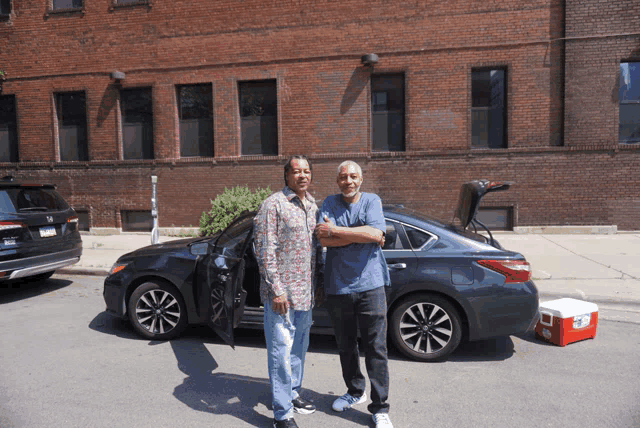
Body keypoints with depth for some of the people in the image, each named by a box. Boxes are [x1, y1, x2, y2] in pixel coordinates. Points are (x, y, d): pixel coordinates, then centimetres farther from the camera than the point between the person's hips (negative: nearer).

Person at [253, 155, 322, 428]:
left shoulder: (313, 206, 11)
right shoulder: (274, 204, -11)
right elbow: (265, 250, -14)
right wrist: (276, 290, -18)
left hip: (306, 293, 7)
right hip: (281, 293, -7)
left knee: (299, 348, 19)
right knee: (281, 351, 0)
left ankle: (293, 392, 38)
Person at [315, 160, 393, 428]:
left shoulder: (372, 201, 1)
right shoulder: (330, 204, 4)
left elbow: (376, 233, -18)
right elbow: (323, 239, -11)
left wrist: (335, 230, -16)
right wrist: (361, 236, -14)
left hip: (370, 285, -2)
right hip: (338, 287, 3)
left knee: (376, 349, 1)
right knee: (345, 346, 17)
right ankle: (355, 392, 38)